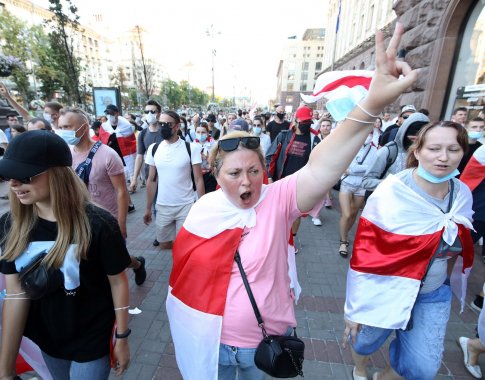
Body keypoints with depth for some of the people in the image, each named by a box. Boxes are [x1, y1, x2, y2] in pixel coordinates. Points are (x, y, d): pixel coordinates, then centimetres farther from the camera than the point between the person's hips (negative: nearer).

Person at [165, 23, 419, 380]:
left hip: (265, 338, 0)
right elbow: (186, 265, 0)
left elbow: (321, 169, -40)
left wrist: (370, 106, -50)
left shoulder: (278, 200, -22)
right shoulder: (203, 209, -15)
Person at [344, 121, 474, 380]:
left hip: (434, 294, 5)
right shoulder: (391, 192, -23)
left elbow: (457, 246, 12)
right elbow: (364, 252, -20)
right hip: (385, 291, -4)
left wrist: (444, 278, 19)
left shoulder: (463, 194, -5)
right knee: (365, 341, 18)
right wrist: (355, 306, -15)